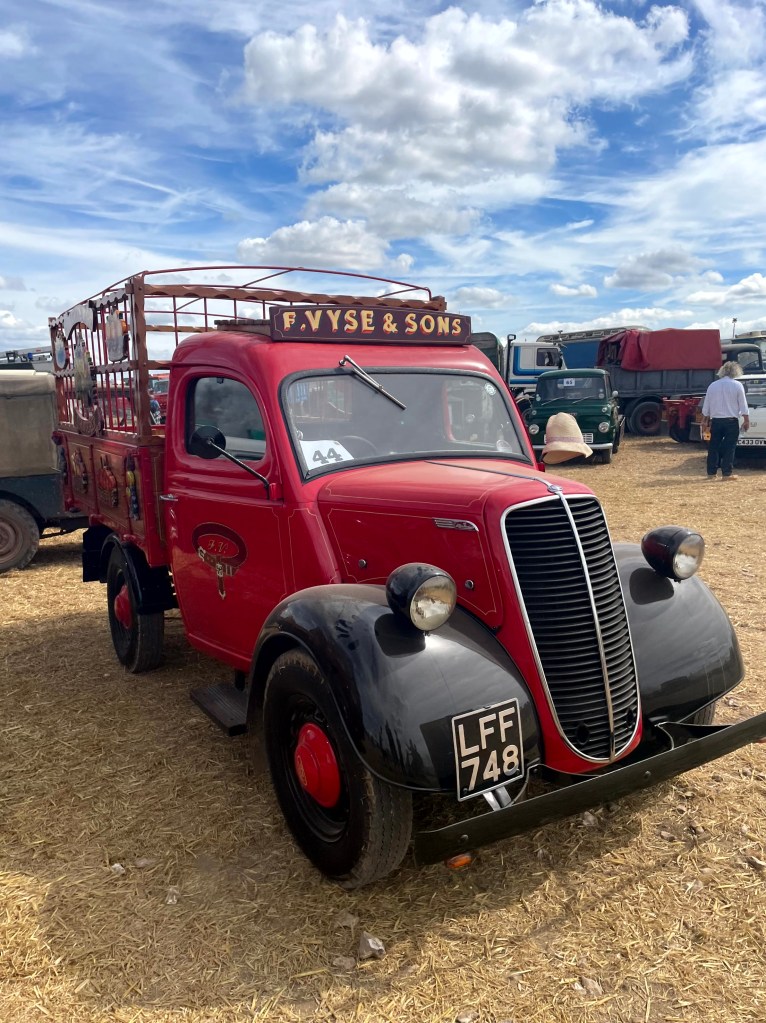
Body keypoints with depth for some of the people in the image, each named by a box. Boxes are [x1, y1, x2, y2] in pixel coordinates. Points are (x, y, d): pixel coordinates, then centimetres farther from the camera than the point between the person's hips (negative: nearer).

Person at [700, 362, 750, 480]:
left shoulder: (713, 385, 6)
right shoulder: (737, 385, -4)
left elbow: (706, 406, 9)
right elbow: (743, 406, -3)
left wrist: (705, 421, 17)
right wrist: (746, 420, 3)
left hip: (716, 421, 3)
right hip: (731, 421, -3)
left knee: (713, 447, 8)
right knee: (729, 447, 1)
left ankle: (711, 472, 9)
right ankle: (727, 473, 0)